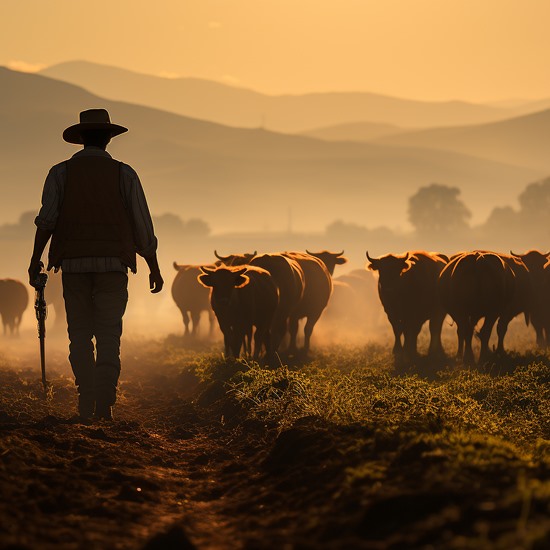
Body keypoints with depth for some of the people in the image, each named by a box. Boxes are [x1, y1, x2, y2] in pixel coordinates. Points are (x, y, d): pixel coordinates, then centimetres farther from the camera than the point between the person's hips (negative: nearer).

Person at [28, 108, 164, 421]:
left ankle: (86, 406, 8)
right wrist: (154, 268, 11)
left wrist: (36, 259, -5)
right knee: (109, 336, 3)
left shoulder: (61, 173, 5)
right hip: (112, 263, -1)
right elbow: (143, 226, 4)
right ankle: (105, 404, -8)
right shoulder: (124, 174, 4)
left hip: (73, 265, 1)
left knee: (80, 336, 11)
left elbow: (47, 218, -7)